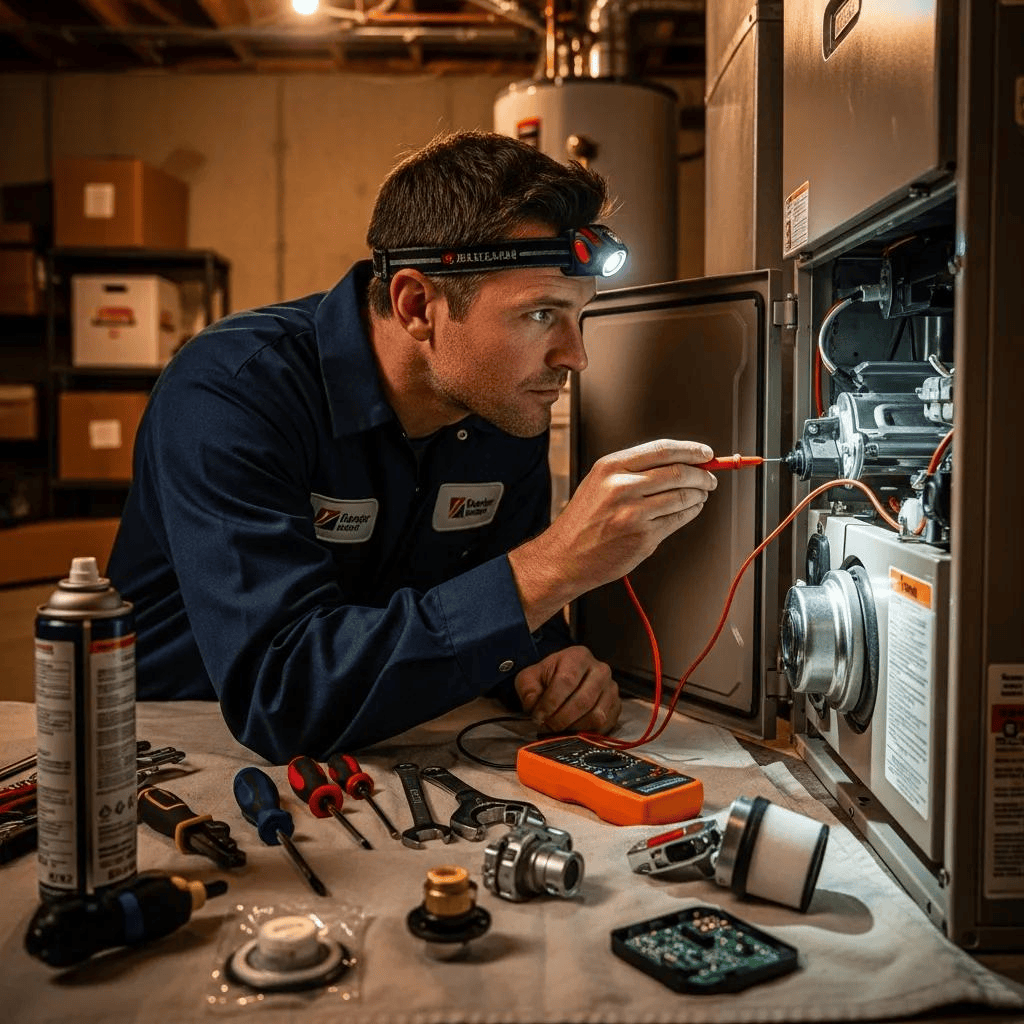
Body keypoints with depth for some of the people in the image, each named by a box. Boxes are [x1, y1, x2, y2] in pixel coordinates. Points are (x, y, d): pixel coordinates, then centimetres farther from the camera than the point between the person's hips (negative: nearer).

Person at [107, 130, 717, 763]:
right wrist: (555, 566, -36)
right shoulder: (231, 394, -23)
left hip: (369, 768, 5)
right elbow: (277, 692, -34)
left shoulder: (512, 407, -4)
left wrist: (546, 667, -16)